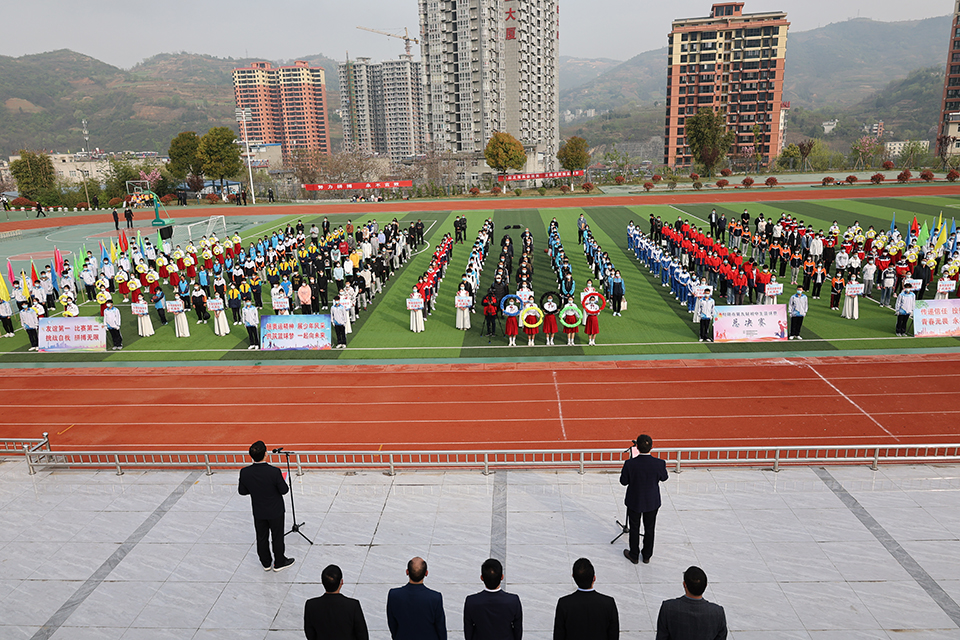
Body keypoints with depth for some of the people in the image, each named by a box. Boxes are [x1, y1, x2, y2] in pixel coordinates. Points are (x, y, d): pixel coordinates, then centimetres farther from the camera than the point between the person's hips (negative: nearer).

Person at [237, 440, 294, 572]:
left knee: (262, 538, 21)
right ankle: (279, 562, 34)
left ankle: (266, 563, 38)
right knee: (277, 537, 17)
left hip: (258, 512, 3)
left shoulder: (245, 472, -20)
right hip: (275, 511, -3)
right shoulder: (274, 472, -30)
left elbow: (242, 491, -6)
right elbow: (284, 490, -19)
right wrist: (284, 482, 1)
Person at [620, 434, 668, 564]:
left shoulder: (630, 463, -26)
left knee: (634, 529, 18)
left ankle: (634, 556, 33)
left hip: (634, 501, -1)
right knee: (650, 529, 20)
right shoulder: (659, 463, -22)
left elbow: (624, 481, -12)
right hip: (652, 502, 1)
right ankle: (646, 556, 36)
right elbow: (664, 478, -2)